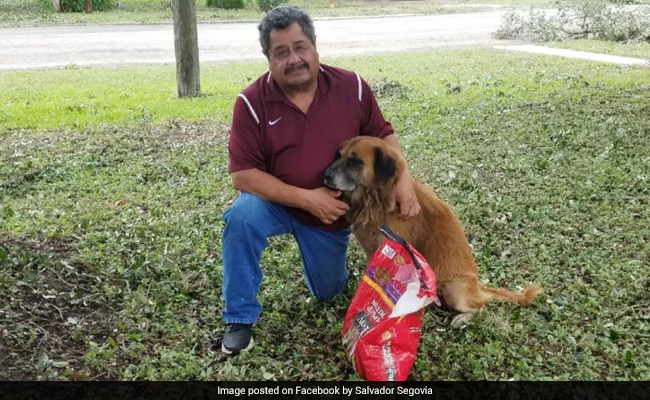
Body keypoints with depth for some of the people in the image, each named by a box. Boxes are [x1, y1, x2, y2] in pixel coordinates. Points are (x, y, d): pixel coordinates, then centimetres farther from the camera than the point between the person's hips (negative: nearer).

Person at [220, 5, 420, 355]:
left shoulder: (351, 87, -15)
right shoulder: (252, 102, -21)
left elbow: (383, 135, -3)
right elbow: (242, 174, -23)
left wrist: (403, 179, -21)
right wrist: (306, 198, -29)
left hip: (333, 211, 2)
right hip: (278, 203, -2)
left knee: (328, 293, 14)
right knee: (242, 216, -35)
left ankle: (313, 245, 48)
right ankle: (240, 318, -15)